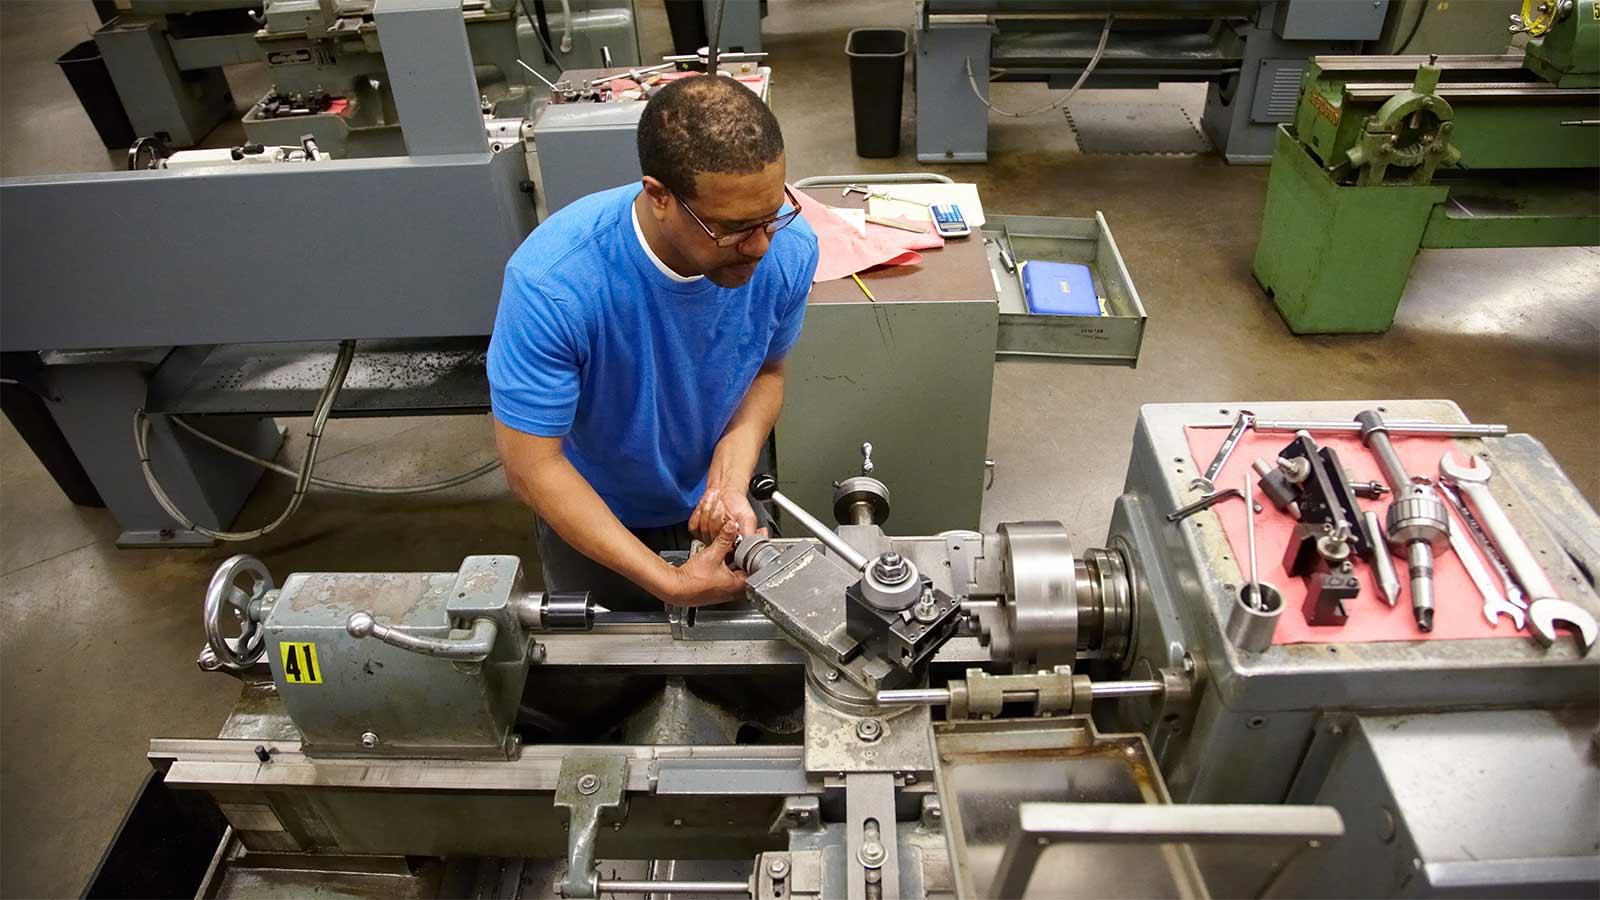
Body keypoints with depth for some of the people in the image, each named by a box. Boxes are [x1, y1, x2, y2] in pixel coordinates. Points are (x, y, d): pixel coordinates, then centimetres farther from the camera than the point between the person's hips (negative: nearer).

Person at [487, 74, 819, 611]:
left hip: (712, 507, 3)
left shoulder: (790, 249, -26)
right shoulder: (550, 280, -38)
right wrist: (671, 583, -34)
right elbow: (531, 468, -30)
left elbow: (766, 370, -8)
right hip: (592, 515, -2)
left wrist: (731, 482, -25)